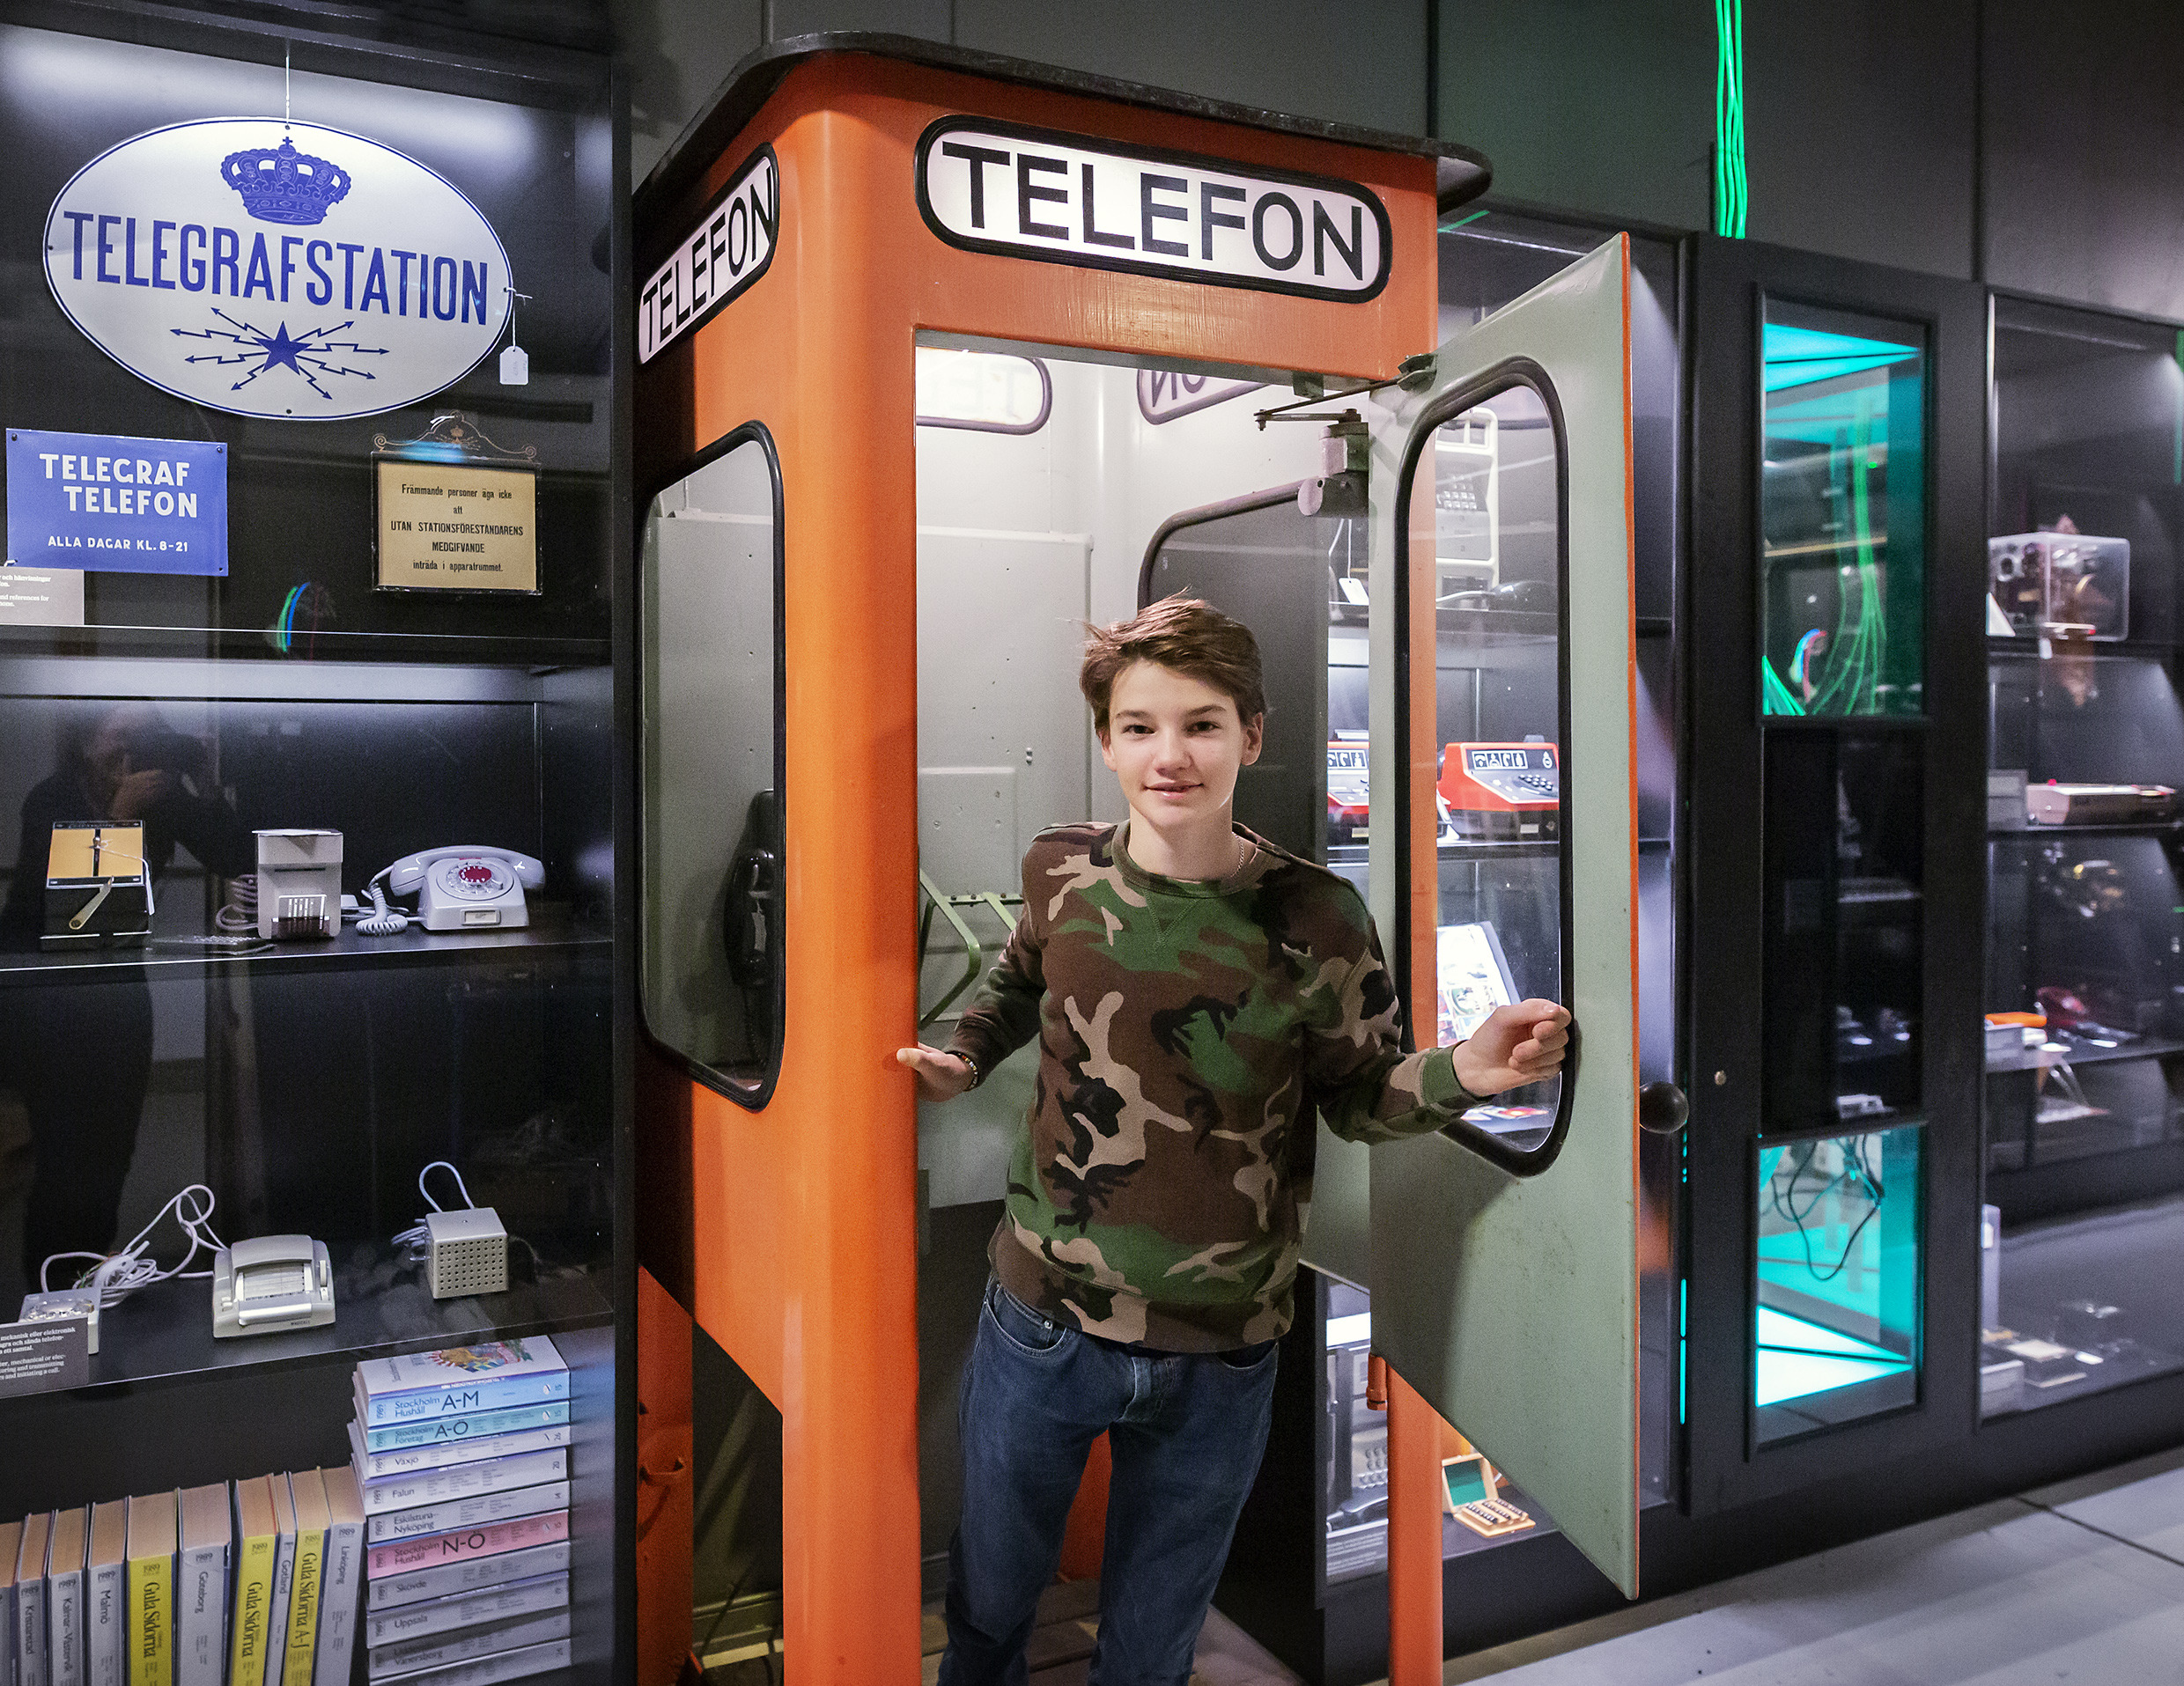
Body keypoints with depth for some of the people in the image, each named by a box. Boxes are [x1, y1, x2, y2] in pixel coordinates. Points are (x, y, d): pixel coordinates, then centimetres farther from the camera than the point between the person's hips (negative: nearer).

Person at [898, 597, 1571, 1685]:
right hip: (1038, 1328, 2)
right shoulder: (1062, 874, -8)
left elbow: (1358, 1098, -3)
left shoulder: (1314, 923, -15)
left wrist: (1461, 1075, -22)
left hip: (1215, 1365, -2)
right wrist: (961, 1056, -4)